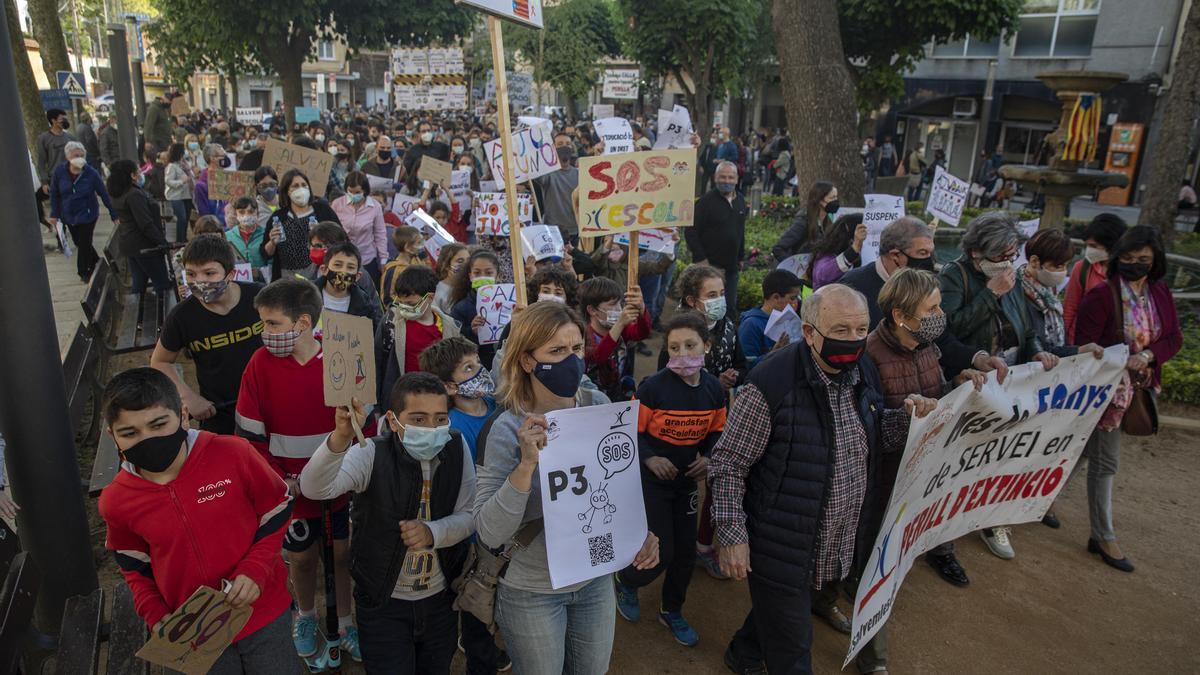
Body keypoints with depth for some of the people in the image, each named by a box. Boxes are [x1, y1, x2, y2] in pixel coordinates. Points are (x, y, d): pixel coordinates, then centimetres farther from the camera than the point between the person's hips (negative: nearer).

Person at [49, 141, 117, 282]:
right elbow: (54, 194, 1)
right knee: (78, 242, 15)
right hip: (69, 216, 3)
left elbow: (104, 195, -11)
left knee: (84, 244, 1)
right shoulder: (60, 171, -10)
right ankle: (96, 261, 39)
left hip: (87, 215, -3)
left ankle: (84, 272, 22)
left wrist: (114, 215, -10)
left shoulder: (91, 173, -17)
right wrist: (54, 214, 0)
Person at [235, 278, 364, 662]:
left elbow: (366, 426, -4)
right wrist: (281, 481, -10)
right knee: (301, 557, 18)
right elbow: (250, 434, -6)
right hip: (291, 489, 0)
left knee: (344, 553, 13)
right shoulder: (261, 363, -11)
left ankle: (346, 622, 36)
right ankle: (306, 614, 46)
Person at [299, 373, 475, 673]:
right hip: (382, 604, -3)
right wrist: (341, 436, -53)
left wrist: (432, 533, -27)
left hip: (441, 599, 4)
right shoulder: (372, 455, -19)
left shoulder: (456, 448, -9)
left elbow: (470, 515, -7)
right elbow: (314, 488, -35)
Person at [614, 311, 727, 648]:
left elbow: (716, 432, 9)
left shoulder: (714, 389, -4)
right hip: (650, 479, -5)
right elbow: (631, 431, -14)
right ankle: (625, 581, 27)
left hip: (686, 480, 5)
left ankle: (672, 611, 37)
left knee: (685, 551, 13)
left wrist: (707, 457, -8)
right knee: (661, 554, -6)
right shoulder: (653, 387, -20)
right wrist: (650, 458, -27)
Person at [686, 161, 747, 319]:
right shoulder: (706, 201, -11)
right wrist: (700, 258, -16)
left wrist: (741, 256, 18)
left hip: (731, 267, 6)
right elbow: (690, 231, -13)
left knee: (731, 308, 11)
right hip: (709, 265, -6)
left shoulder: (740, 201, 11)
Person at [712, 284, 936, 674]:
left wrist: (907, 418, -7)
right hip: (784, 550, -7)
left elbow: (873, 440, 12)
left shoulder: (863, 371, -2)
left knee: (776, 613, 29)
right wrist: (732, 536, -20)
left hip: (840, 548, 7)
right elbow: (727, 465, -18)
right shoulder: (771, 385, -25)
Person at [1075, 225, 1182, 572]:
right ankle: (1104, 537, 10)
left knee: (1097, 453, 16)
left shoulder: (1160, 293, 3)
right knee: (1106, 459, 0)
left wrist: (1147, 355, -16)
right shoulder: (1103, 294, -16)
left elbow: (1175, 337, 3)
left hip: (1142, 385, 6)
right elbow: (1085, 345, -16)